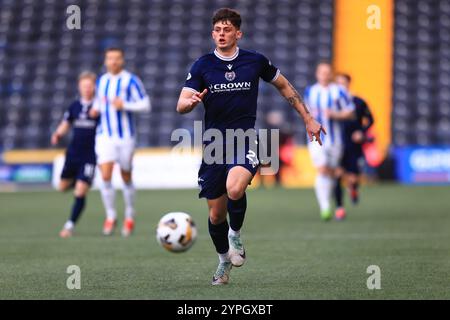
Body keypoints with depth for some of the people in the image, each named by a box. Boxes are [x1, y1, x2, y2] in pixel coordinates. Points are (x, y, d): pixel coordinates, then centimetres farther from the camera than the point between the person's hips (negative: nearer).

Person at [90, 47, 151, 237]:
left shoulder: (131, 81, -6)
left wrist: (124, 105, -21)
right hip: (105, 136, 3)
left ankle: (129, 217, 25)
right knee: (105, 176, -13)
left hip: (125, 136, -3)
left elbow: (145, 105, -8)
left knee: (126, 178, 7)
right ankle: (110, 216, 1)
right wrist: (96, 109, 4)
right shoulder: (101, 81, 10)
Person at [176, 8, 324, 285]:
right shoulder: (202, 66, -1)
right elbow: (181, 105, -8)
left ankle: (236, 235, -1)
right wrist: (191, 101, -33)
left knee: (234, 189, -32)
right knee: (216, 214, 6)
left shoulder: (256, 61, 0)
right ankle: (224, 262, 34)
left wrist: (308, 119, 14)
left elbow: (284, 86, 16)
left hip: (245, 140, -2)